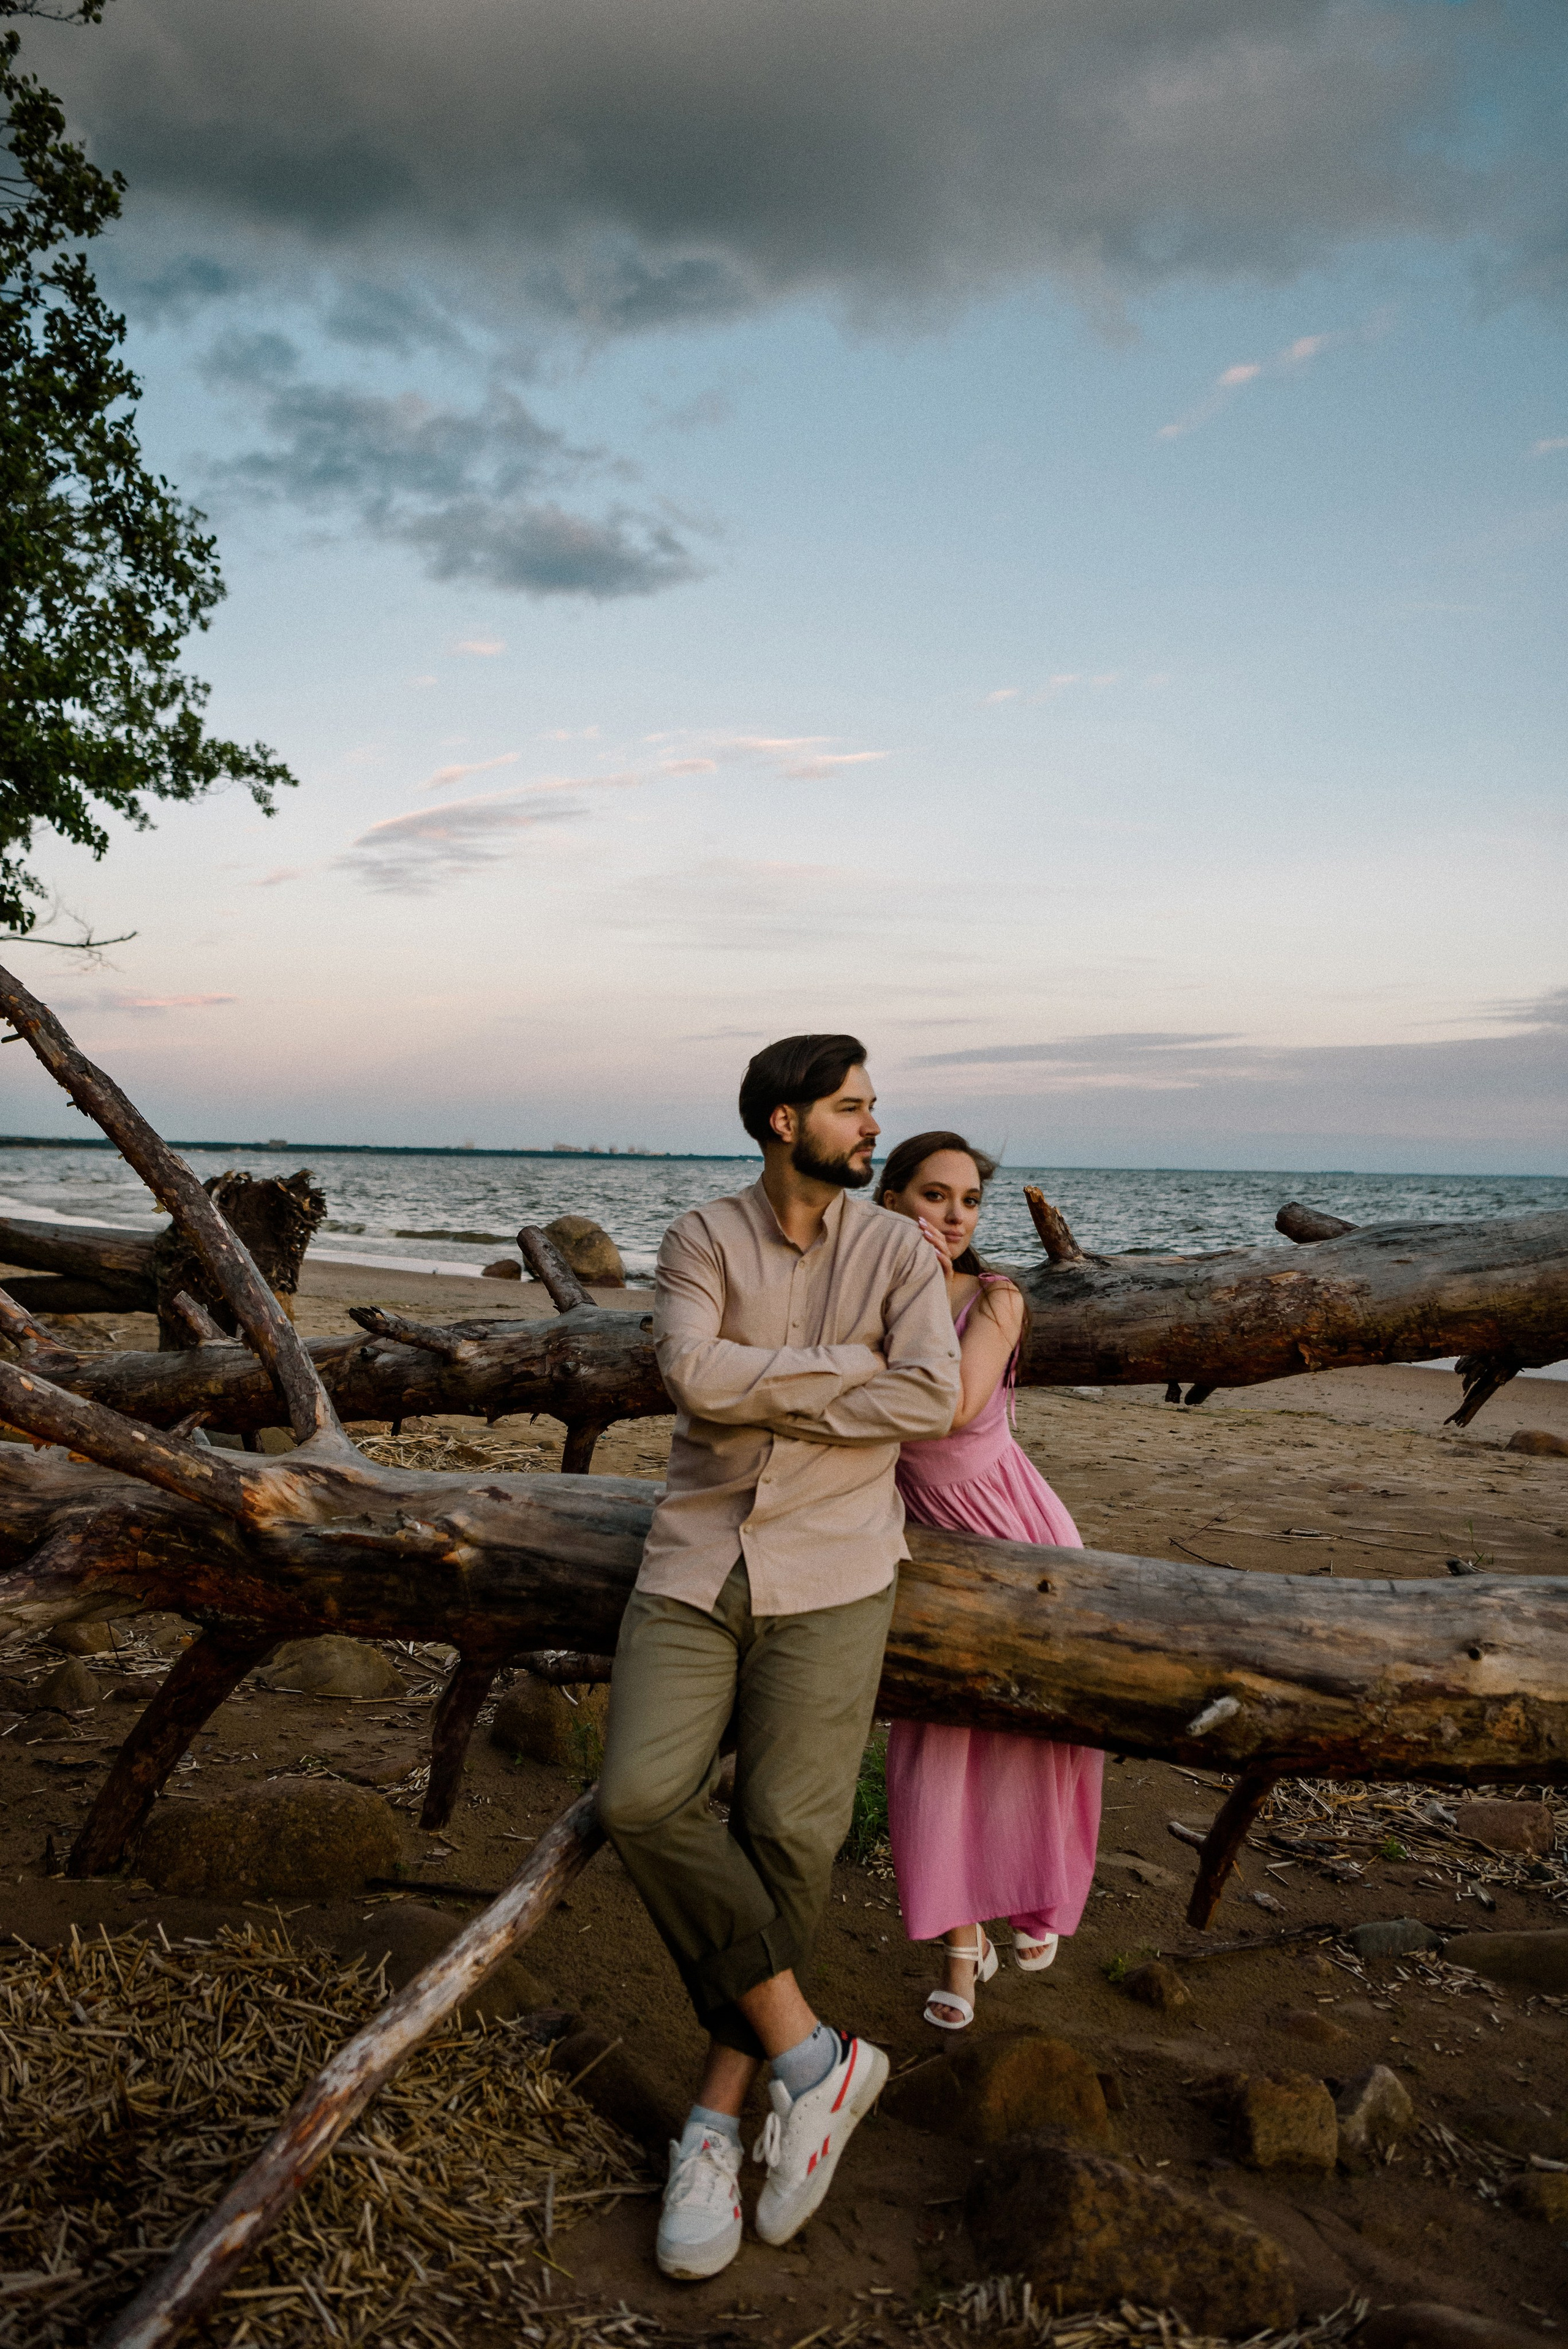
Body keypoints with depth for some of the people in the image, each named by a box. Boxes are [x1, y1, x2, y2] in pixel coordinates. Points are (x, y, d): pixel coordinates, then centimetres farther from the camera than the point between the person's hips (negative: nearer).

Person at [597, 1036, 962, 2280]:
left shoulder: (897, 1249, 5)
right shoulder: (701, 1242, 5)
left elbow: (932, 1395, -10)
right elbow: (695, 1374, -13)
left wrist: (761, 1398, -8)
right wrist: (850, 1364, -9)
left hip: (830, 1577, 0)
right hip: (697, 1566, 1)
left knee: (789, 1834, -7)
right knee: (643, 1800, -16)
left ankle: (718, 2119, 12)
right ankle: (812, 2054, 0)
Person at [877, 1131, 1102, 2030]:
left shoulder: (995, 1298, -16)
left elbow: (956, 1406, -31)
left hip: (1018, 1532, -2)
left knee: (1032, 1735, 10)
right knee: (936, 1746, 0)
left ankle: (1038, 1905, 37)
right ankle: (964, 1944, 17)